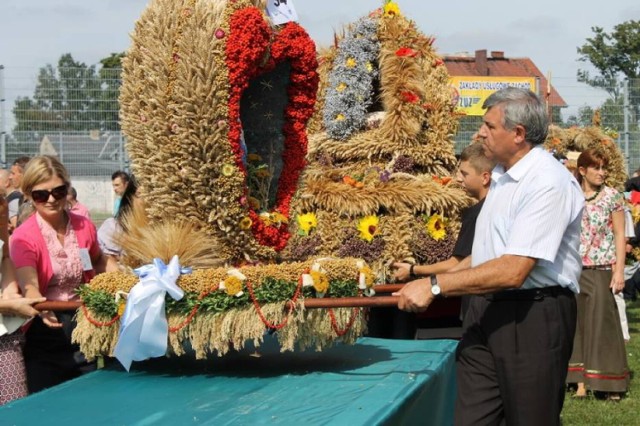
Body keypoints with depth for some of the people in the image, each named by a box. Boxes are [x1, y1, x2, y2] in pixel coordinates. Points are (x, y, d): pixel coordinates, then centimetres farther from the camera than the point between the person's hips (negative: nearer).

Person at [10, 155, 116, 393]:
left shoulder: (84, 226, 0)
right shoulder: (24, 238, -14)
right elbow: (28, 286, -29)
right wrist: (43, 308, -50)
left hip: (88, 324, 4)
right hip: (47, 329, -4)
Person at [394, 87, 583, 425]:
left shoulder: (549, 183, -19)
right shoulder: (503, 176, 12)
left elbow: (513, 271, -26)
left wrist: (436, 285, -21)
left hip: (533, 317, -9)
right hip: (487, 310, 9)